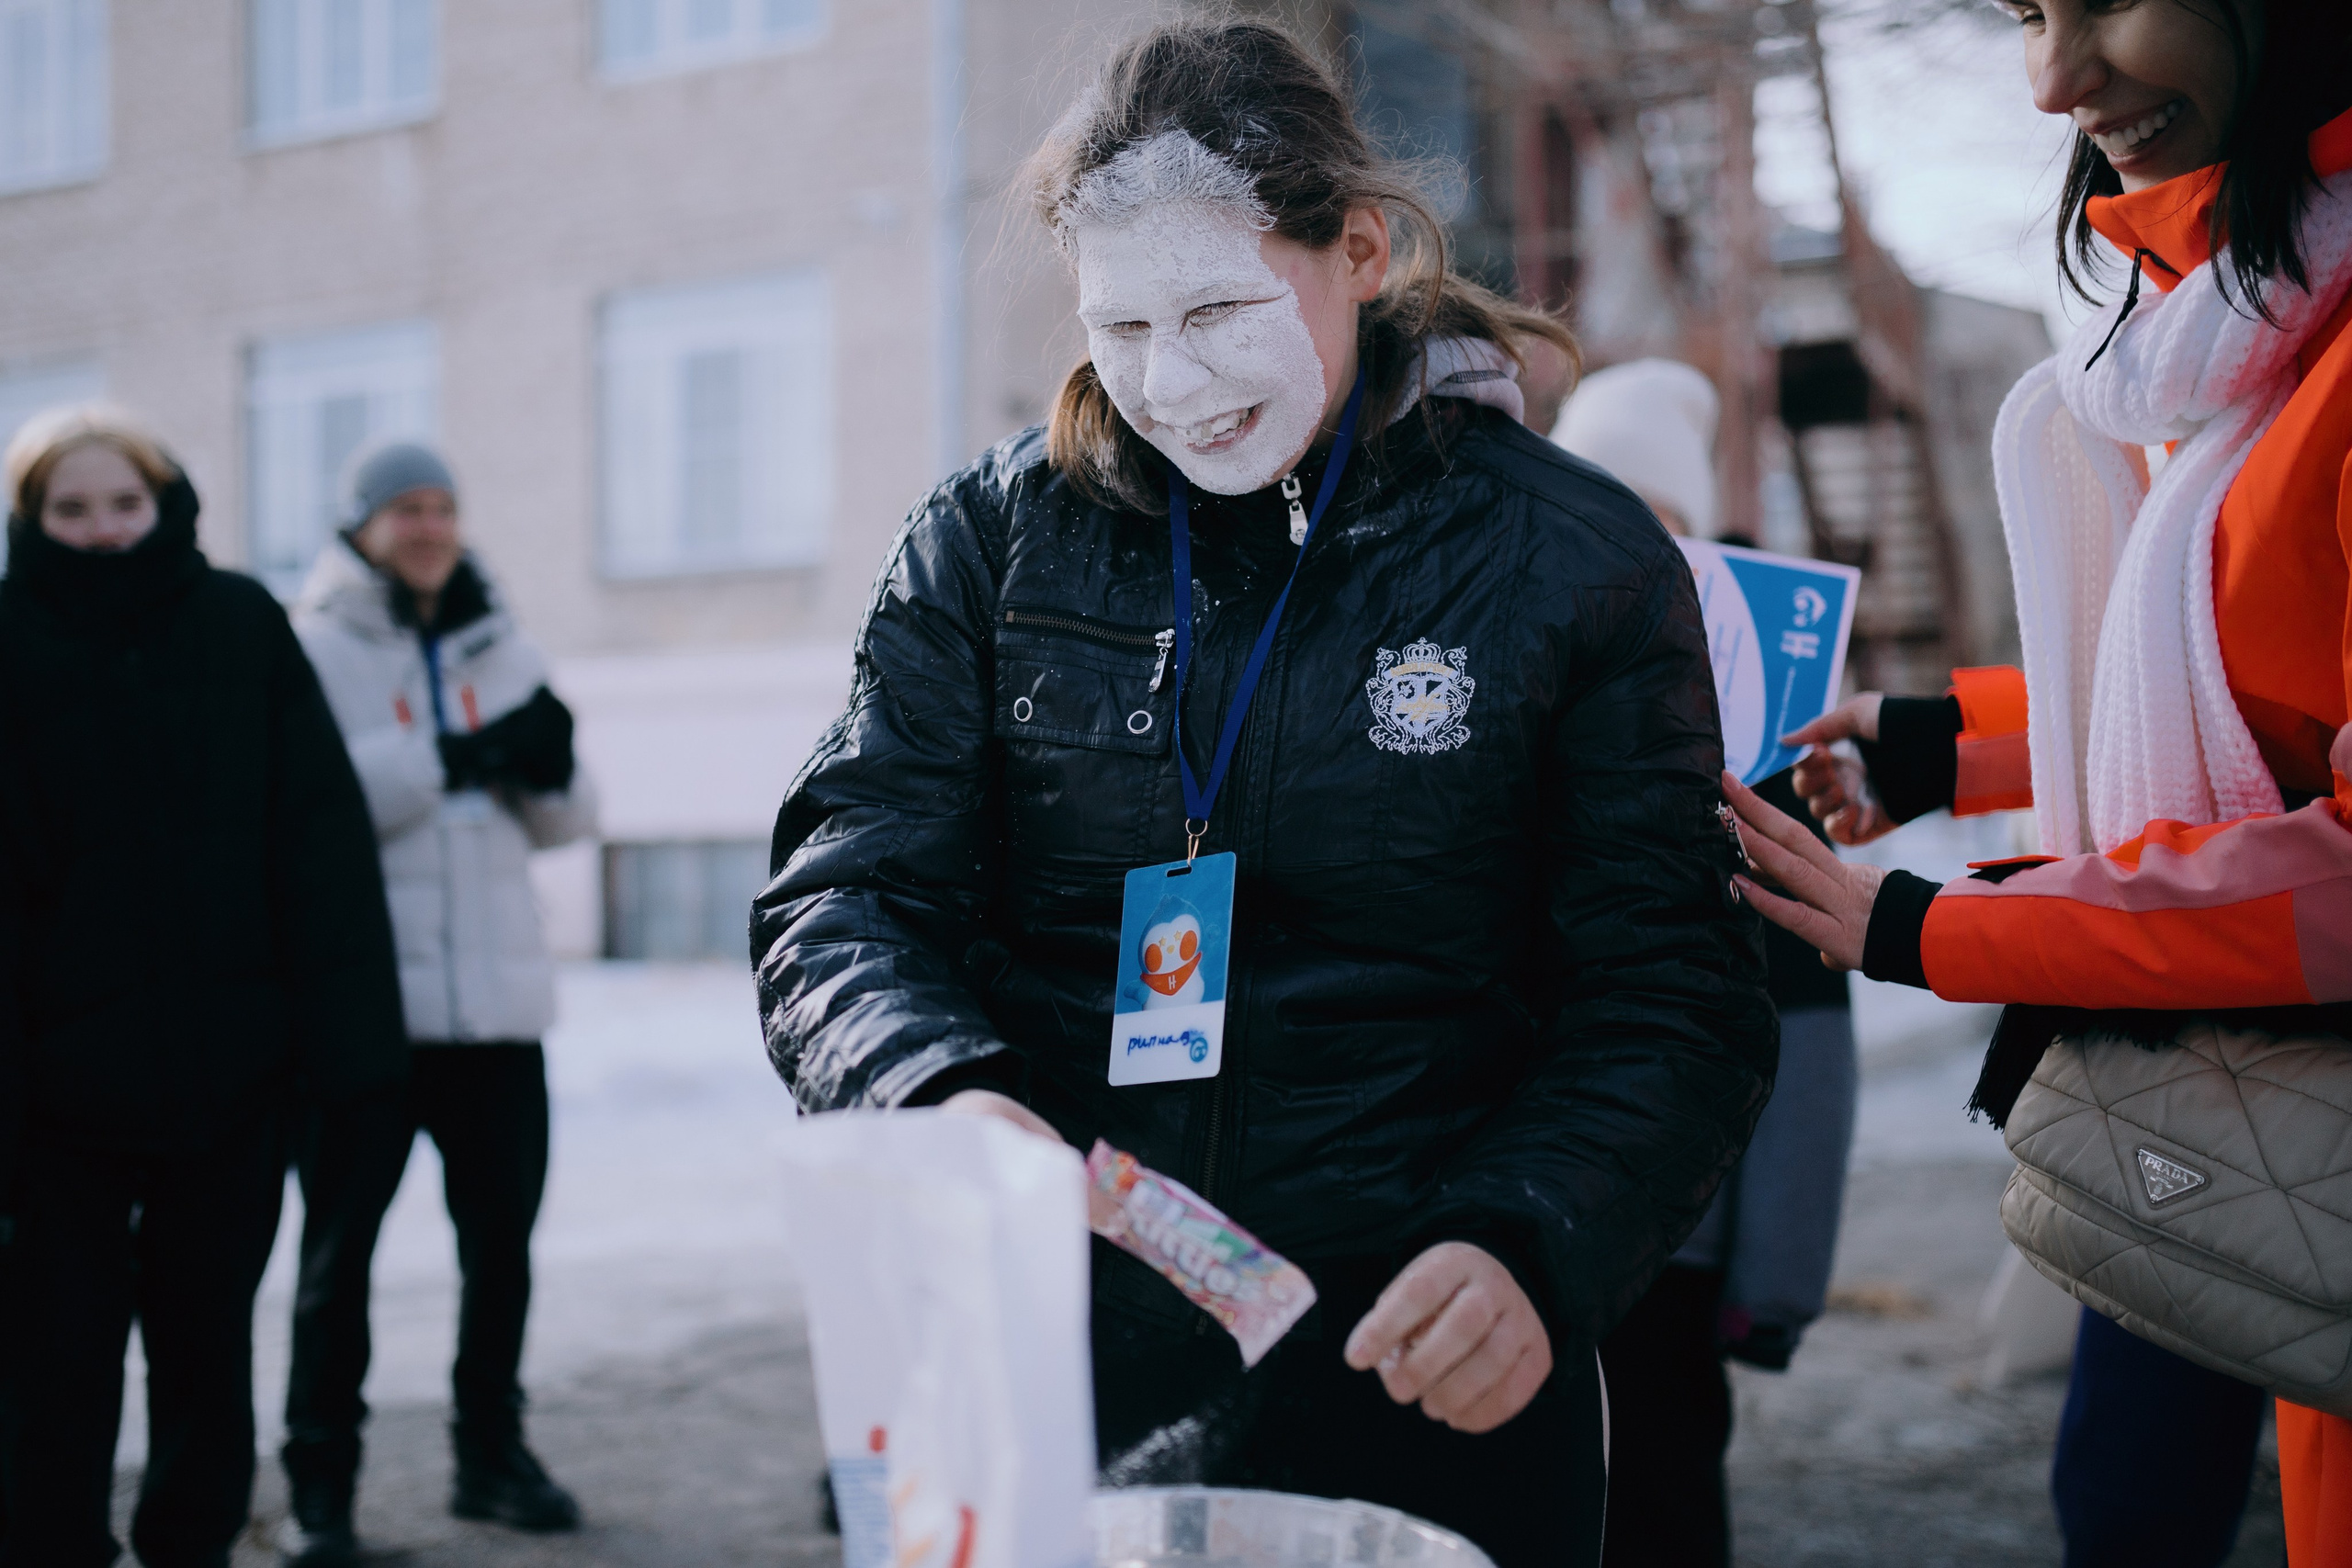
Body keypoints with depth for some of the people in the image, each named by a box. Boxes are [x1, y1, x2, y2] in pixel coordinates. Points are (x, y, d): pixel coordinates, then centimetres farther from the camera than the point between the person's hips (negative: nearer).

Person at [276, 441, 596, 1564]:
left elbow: (567, 822, 14)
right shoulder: (309, 649, -2)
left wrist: (549, 767, -8)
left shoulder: (502, 650, 14)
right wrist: (455, 757, -22)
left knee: (501, 1238, 10)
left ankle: (492, 1453, 25)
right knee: (338, 1249, 1)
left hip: (495, 998, 5)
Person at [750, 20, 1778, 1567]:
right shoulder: (992, 540, 2)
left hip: (1423, 1395, -1)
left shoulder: (1576, 563, -4)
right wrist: (945, 1095, -24)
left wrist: (1530, 1249, -23)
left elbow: (1673, 1007, -5)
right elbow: (845, 898, -2)